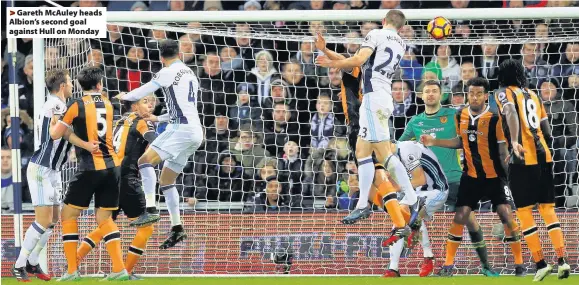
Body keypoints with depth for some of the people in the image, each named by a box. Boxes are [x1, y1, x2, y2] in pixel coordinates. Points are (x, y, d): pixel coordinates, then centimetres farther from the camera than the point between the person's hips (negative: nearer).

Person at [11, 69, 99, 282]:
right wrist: (85, 145, -43)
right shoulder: (56, 104, -16)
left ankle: (32, 263, 17)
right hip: (41, 169, -10)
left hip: (52, 170, 10)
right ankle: (19, 266, -6)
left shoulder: (51, 104, 13)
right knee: (44, 220, -11)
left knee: (53, 220, 11)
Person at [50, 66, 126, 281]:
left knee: (68, 215, 6)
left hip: (90, 168, -5)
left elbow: (55, 135, 2)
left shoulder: (77, 105, -4)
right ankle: (119, 269, 2)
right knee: (105, 218, 13)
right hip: (112, 167, 5)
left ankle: (72, 270, 0)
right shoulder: (108, 104, 11)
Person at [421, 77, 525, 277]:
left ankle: (519, 264, 2)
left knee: (506, 215, -9)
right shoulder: (461, 116, 0)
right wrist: (435, 142, 7)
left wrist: (510, 175, -12)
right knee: (460, 216, -2)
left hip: (494, 176, -3)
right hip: (471, 176, 3)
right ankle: (448, 265, 6)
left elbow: (503, 151, -9)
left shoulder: (494, 118, -14)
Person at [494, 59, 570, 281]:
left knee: (524, 211, 0)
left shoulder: (504, 93, 2)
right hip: (544, 155, 5)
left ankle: (541, 263, -5)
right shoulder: (533, 96, 20)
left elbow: (511, 112, -21)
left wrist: (515, 141, -31)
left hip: (523, 158, -5)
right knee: (548, 209, 9)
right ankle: (562, 260, 1)